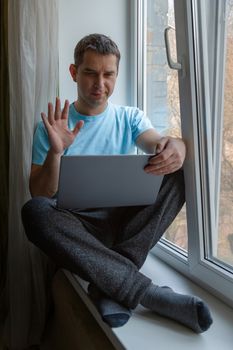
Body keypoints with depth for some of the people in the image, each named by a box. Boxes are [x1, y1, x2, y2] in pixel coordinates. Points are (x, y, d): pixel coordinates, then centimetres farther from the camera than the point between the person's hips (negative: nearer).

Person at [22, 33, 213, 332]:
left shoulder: (130, 118, 10)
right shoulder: (53, 125, 4)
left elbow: (157, 144, -11)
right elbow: (39, 195, -2)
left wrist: (176, 147, -36)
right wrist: (55, 152, -21)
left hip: (125, 219, 2)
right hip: (76, 224, -1)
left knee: (177, 172, -21)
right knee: (33, 211, -33)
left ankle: (110, 284, -27)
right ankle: (149, 293, -33)